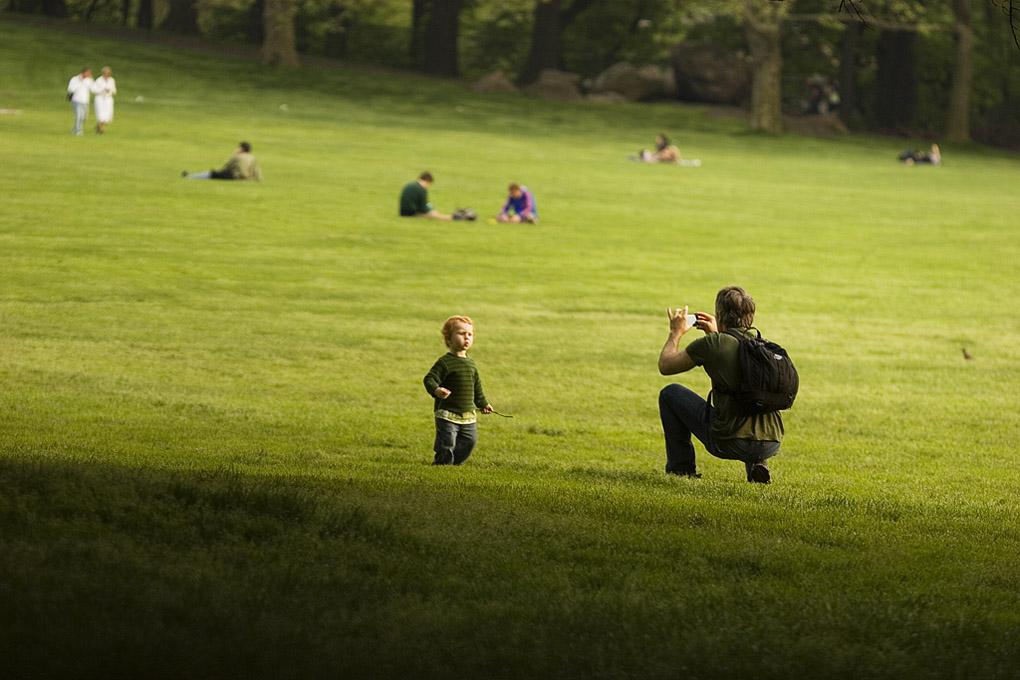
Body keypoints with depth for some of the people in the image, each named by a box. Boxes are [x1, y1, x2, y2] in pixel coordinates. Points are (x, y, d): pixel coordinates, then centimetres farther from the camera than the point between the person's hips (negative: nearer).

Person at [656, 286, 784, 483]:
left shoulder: (710, 344, -7)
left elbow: (665, 365, 9)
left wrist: (676, 333, 24)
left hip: (728, 442, -5)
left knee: (669, 394, 16)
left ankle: (681, 467, 22)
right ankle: (757, 465, 19)